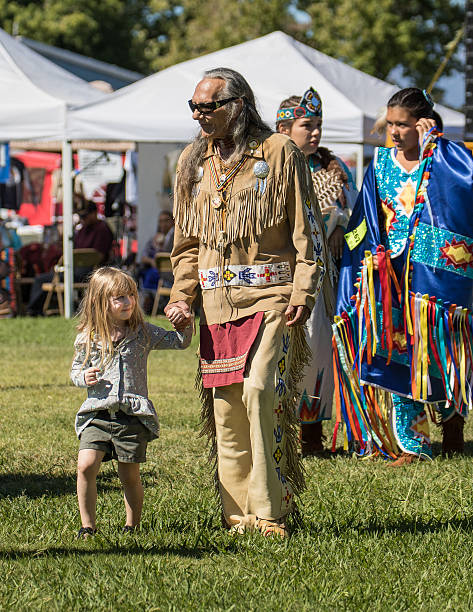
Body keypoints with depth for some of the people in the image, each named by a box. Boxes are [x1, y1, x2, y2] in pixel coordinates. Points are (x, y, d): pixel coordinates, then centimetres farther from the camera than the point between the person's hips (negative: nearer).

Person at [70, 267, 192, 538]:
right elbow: (76, 369, 18)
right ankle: (88, 525, -1)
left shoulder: (143, 333, 4)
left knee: (130, 475, 2)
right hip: (98, 414, 1)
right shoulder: (87, 338, 5)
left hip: (133, 416, 0)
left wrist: (186, 321, -10)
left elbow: (179, 341, 8)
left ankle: (133, 525, 21)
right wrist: (83, 378, -4)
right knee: (86, 465, -14)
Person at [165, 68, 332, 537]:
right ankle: (238, 513, 9)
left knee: (259, 391, -17)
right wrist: (181, 296, 7)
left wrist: (302, 293, -8)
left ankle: (268, 512, -10)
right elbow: (186, 241, 20)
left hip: (269, 297, -5)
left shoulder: (278, 153, -1)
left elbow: (306, 230, 0)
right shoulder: (193, 162, 13)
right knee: (225, 408, 2)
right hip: (216, 302, 5)